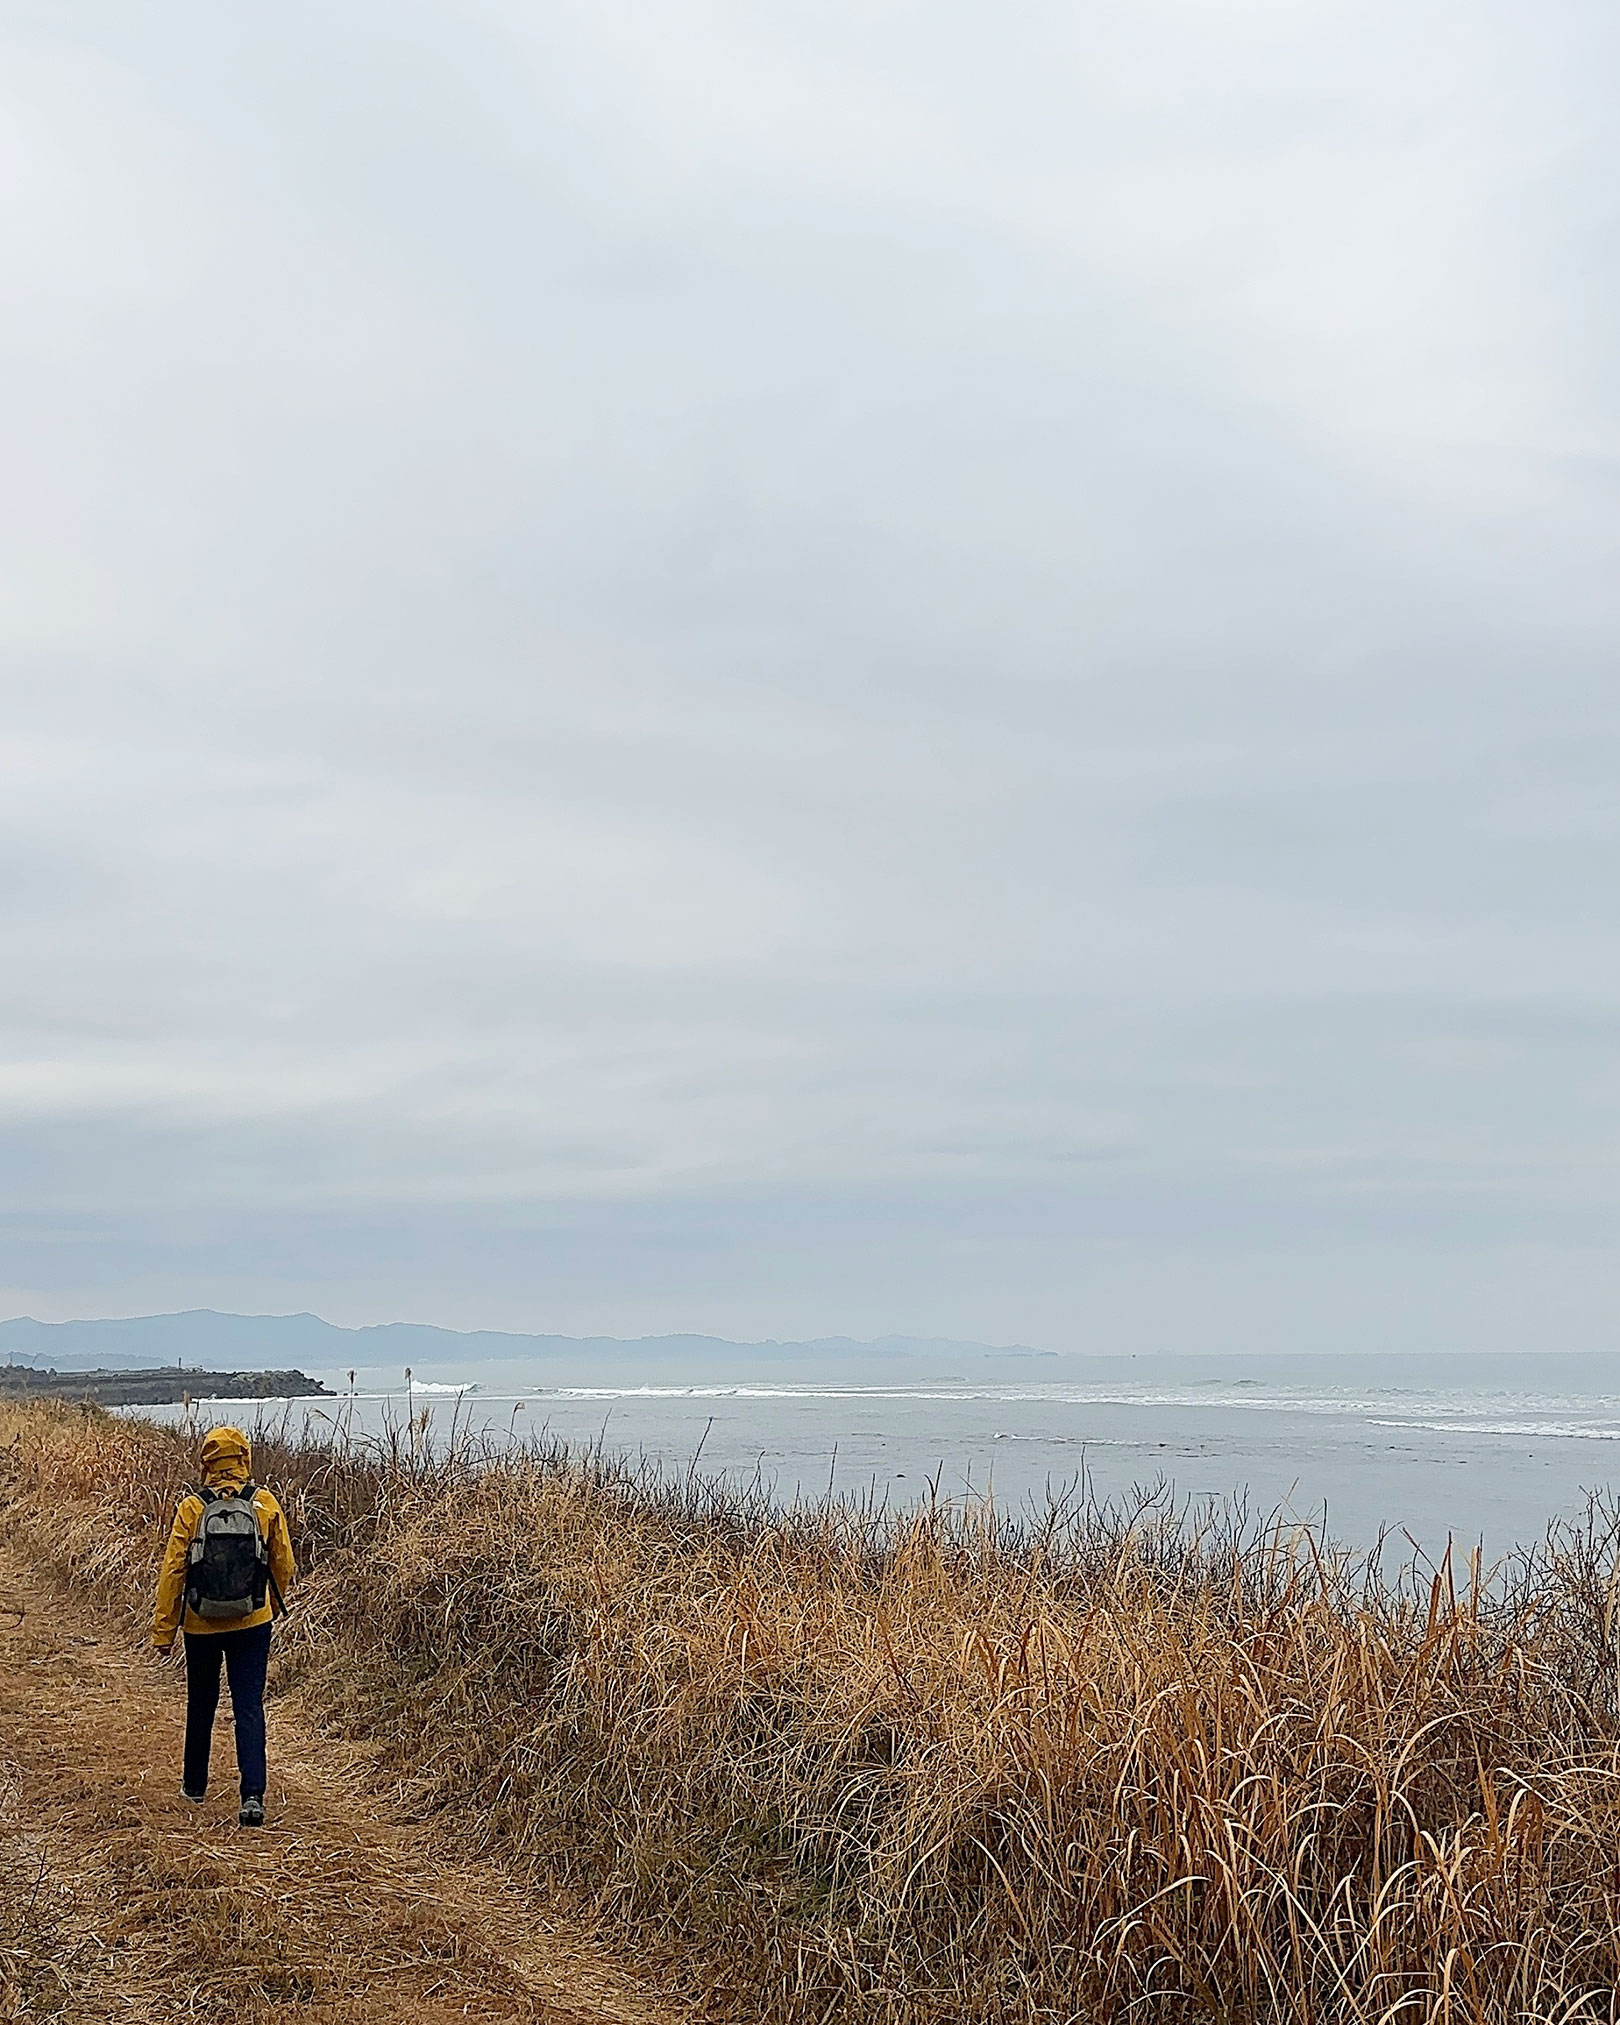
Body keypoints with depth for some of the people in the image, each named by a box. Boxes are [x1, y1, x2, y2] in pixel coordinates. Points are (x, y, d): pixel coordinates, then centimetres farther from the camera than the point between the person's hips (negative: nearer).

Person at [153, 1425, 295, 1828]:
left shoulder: (192, 1508, -9)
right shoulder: (266, 1505, -6)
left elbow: (173, 1571, -8)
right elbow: (283, 1565, 3)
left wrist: (163, 1629, 0)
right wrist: (274, 1603, 23)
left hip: (200, 1625, 0)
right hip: (252, 1624, 0)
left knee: (201, 1705, 20)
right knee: (249, 1709, 0)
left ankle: (195, 1783, 35)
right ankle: (253, 1796, -12)